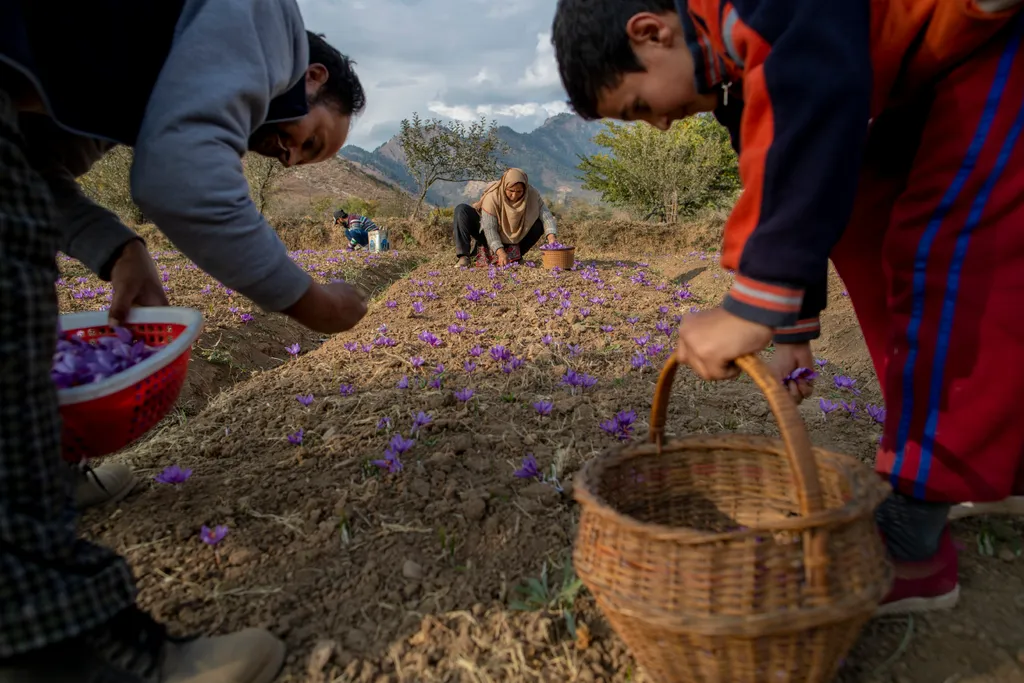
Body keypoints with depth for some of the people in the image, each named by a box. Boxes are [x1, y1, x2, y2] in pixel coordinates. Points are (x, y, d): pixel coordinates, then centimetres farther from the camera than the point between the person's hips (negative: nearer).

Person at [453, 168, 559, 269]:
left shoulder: (532, 194, -20)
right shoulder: (492, 196, -29)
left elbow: (546, 215, -24)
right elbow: (489, 228, -32)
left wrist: (551, 238, -43)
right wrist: (500, 252, -45)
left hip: (512, 238, 3)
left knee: (539, 224, -22)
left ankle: (515, 255, -10)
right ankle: (464, 257, -29)